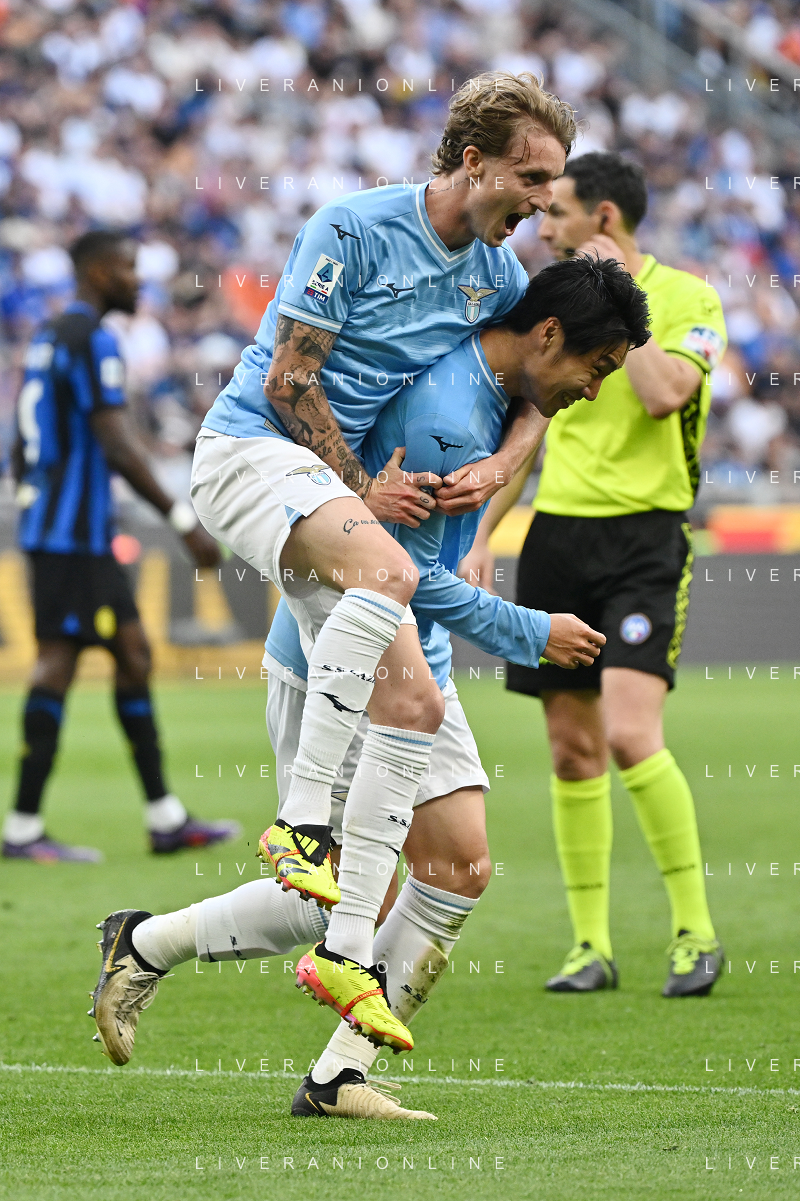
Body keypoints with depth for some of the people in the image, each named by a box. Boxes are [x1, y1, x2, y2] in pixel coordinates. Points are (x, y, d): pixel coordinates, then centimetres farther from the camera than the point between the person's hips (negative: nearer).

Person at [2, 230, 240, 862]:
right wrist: (184, 520, -20)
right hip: (76, 532, -10)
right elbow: (117, 447, -21)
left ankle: (165, 820, 14)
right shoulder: (94, 341, -13)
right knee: (57, 661, -9)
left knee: (134, 653, 12)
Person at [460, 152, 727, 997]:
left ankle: (695, 930, -7)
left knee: (630, 733, -19)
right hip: (558, 535, 6)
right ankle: (591, 946, 11)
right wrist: (481, 540, 12)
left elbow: (664, 394, -22)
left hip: (644, 535, -6)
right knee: (573, 749, 4)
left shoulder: (687, 299, -4)